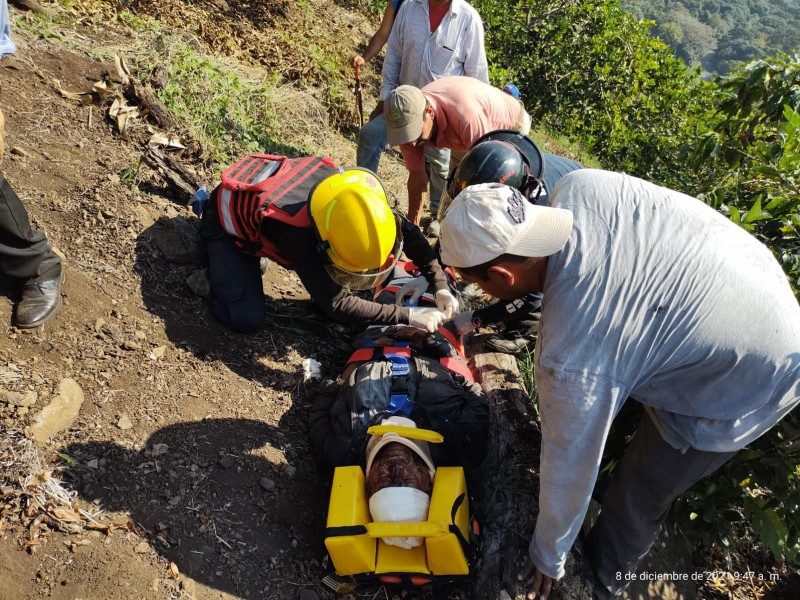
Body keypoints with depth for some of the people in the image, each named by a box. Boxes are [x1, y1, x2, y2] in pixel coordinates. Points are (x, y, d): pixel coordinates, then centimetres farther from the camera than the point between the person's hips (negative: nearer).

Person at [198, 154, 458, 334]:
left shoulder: (343, 185, -28)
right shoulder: (295, 233, -44)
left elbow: (405, 229, -15)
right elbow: (336, 303, -38)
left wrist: (440, 284, -21)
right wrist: (409, 316, -39)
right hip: (230, 218, -5)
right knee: (247, 319, -15)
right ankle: (210, 255, 9)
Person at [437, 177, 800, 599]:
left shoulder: (569, 357, -36)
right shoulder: (579, 186, -20)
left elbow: (569, 470, -20)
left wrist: (548, 558, 1)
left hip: (749, 385, -7)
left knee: (634, 501, 12)